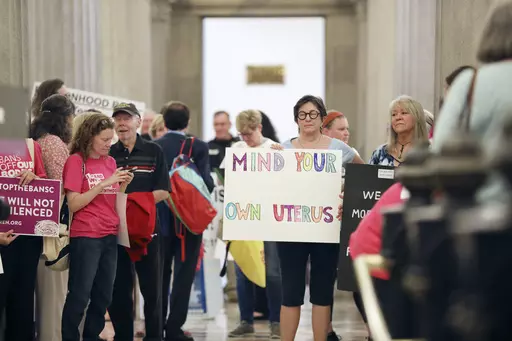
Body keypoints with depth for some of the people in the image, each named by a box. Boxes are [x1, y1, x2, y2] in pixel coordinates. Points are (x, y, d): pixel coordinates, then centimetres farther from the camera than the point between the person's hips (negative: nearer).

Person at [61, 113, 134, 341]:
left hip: (110, 236, 6)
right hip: (85, 237, -6)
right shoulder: (76, 161, -6)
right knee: (79, 295, -6)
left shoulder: (111, 162, 11)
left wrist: (123, 185, -3)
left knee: (103, 296, 9)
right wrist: (105, 183, -18)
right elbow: (73, 204, -13)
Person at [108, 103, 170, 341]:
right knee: (118, 288, 7)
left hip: (146, 226, -1)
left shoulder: (154, 151, 4)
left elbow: (163, 191, -1)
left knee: (152, 287, 2)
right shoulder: (108, 154, 8)